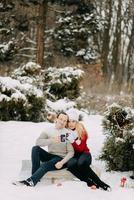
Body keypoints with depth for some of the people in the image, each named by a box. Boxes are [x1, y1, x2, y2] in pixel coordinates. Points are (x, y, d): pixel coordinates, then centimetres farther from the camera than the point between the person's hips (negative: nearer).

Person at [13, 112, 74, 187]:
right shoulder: (49, 129, 2)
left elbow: (71, 152, -10)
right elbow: (38, 142, -12)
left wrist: (62, 162, -24)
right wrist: (51, 140, -27)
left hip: (61, 158, -4)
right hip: (50, 155, 5)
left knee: (45, 165, -33)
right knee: (35, 148, -22)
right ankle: (35, 175, -26)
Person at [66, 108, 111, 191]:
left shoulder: (81, 131, -6)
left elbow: (81, 148, -14)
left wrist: (72, 141, -30)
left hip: (83, 153, -1)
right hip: (72, 156, 1)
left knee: (81, 163, -38)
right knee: (71, 164, -37)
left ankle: (100, 183, -26)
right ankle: (90, 183, -29)